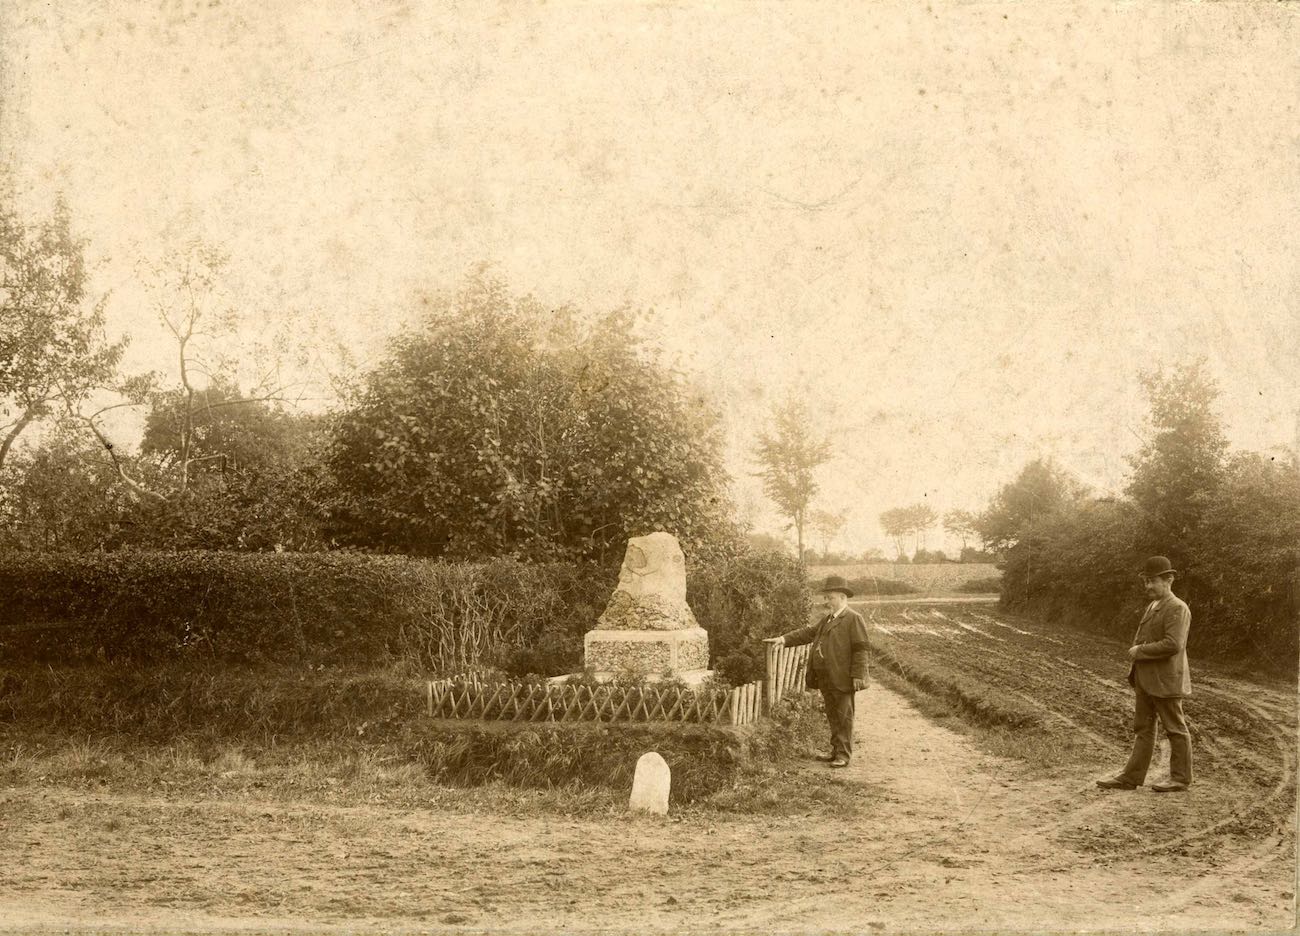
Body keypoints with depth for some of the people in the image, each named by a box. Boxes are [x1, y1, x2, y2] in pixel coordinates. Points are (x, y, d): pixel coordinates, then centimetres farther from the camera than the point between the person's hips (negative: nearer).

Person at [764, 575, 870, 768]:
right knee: (832, 716, 15)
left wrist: (857, 676, -18)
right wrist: (784, 639, 6)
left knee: (843, 717, -2)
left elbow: (861, 649, -13)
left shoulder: (854, 619, -9)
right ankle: (836, 750, 23)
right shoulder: (827, 620, 20)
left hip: (842, 679, -9)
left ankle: (843, 755, 2)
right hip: (826, 679, 9)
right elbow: (808, 633, 18)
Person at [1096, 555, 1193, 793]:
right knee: (1142, 729, 9)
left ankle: (1180, 778, 14)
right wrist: (1135, 653, 10)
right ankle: (1131, 777, 10)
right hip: (1145, 680, 9)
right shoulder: (1152, 607, 15)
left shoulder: (1177, 608, -14)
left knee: (1175, 729, 4)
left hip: (1165, 681, -9)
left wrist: (1139, 651, -16)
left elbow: (1173, 645, -25)